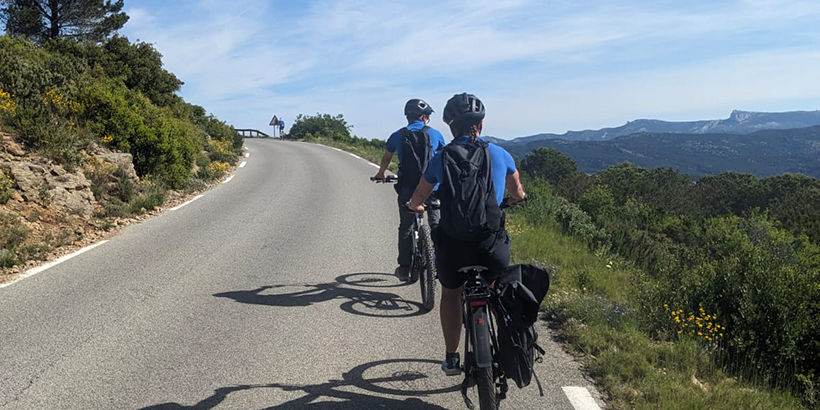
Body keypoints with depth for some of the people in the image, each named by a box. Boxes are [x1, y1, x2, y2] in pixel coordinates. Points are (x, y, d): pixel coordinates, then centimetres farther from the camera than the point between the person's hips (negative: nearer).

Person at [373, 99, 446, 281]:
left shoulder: (397, 136, 3)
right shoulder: (434, 134, 2)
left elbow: (386, 158, 18)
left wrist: (381, 174, 38)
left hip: (407, 190, 0)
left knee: (405, 228, 11)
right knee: (435, 225, 15)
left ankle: (404, 268, 14)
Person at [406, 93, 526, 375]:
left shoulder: (441, 158, 2)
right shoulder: (499, 154, 4)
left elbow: (417, 200, 14)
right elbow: (518, 194, 20)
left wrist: (414, 206, 38)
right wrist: (515, 198, 44)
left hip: (453, 247, 0)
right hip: (492, 246, 0)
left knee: (451, 292, 27)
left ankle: (451, 358, 33)